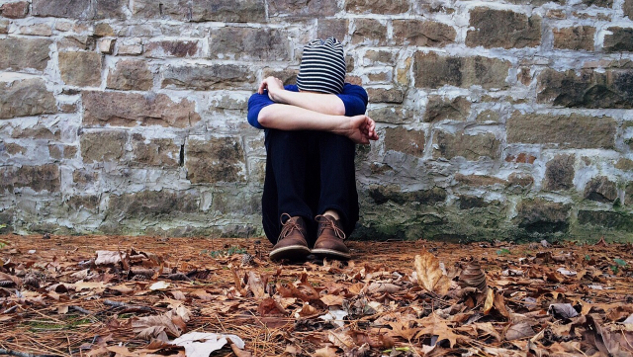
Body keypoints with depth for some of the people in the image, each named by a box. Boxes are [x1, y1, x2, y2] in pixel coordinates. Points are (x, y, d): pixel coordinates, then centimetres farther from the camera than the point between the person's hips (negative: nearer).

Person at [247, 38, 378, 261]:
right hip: (282, 213, 0)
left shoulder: (352, 94, 0)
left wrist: (279, 94, -15)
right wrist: (344, 125, -34)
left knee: (338, 127, -21)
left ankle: (331, 223, -38)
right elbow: (264, 115, -32)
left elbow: (338, 108, -28)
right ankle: (292, 224, -41)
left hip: (336, 207, 1)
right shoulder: (267, 96, -3)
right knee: (285, 127, -22)